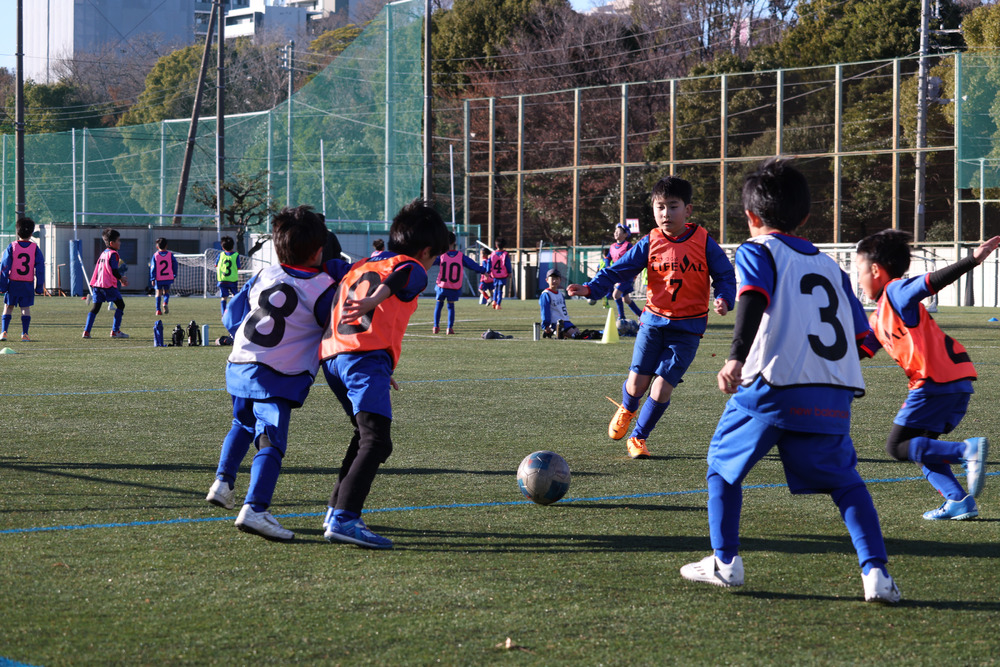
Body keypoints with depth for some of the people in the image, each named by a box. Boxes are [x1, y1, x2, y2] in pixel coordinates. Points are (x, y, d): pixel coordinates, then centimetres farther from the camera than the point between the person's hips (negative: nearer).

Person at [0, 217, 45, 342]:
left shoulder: (11, 247, -2)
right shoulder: (35, 248, 0)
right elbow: (40, 267, 0)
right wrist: (39, 286, 5)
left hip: (13, 283, 0)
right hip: (28, 284, 0)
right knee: (26, 308, 8)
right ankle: (24, 334, 2)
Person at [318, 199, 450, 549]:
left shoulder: (360, 266, 33)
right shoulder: (412, 269, 11)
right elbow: (394, 282, -12)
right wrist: (372, 302, -34)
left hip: (331, 355, 8)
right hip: (366, 355, -8)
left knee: (365, 435, 26)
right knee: (376, 441, -16)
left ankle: (336, 508, 30)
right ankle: (343, 519, -31)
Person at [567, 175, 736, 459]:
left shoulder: (704, 242, -6)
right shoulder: (650, 243, -2)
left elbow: (724, 275, 1)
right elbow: (619, 269, -2)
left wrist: (723, 298, -19)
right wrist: (591, 288, -16)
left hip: (687, 327, -2)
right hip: (653, 320, 2)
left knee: (662, 388, -8)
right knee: (637, 382, 0)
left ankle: (638, 437, 13)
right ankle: (626, 410, 38)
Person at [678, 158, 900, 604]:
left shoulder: (757, 251, 9)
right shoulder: (829, 266, 24)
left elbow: (754, 297, -14)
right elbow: (862, 337, 20)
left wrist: (737, 356, -26)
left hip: (771, 386, -4)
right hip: (833, 396, 4)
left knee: (723, 463, 17)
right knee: (845, 482, 16)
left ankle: (724, 562, 17)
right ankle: (876, 572, 0)